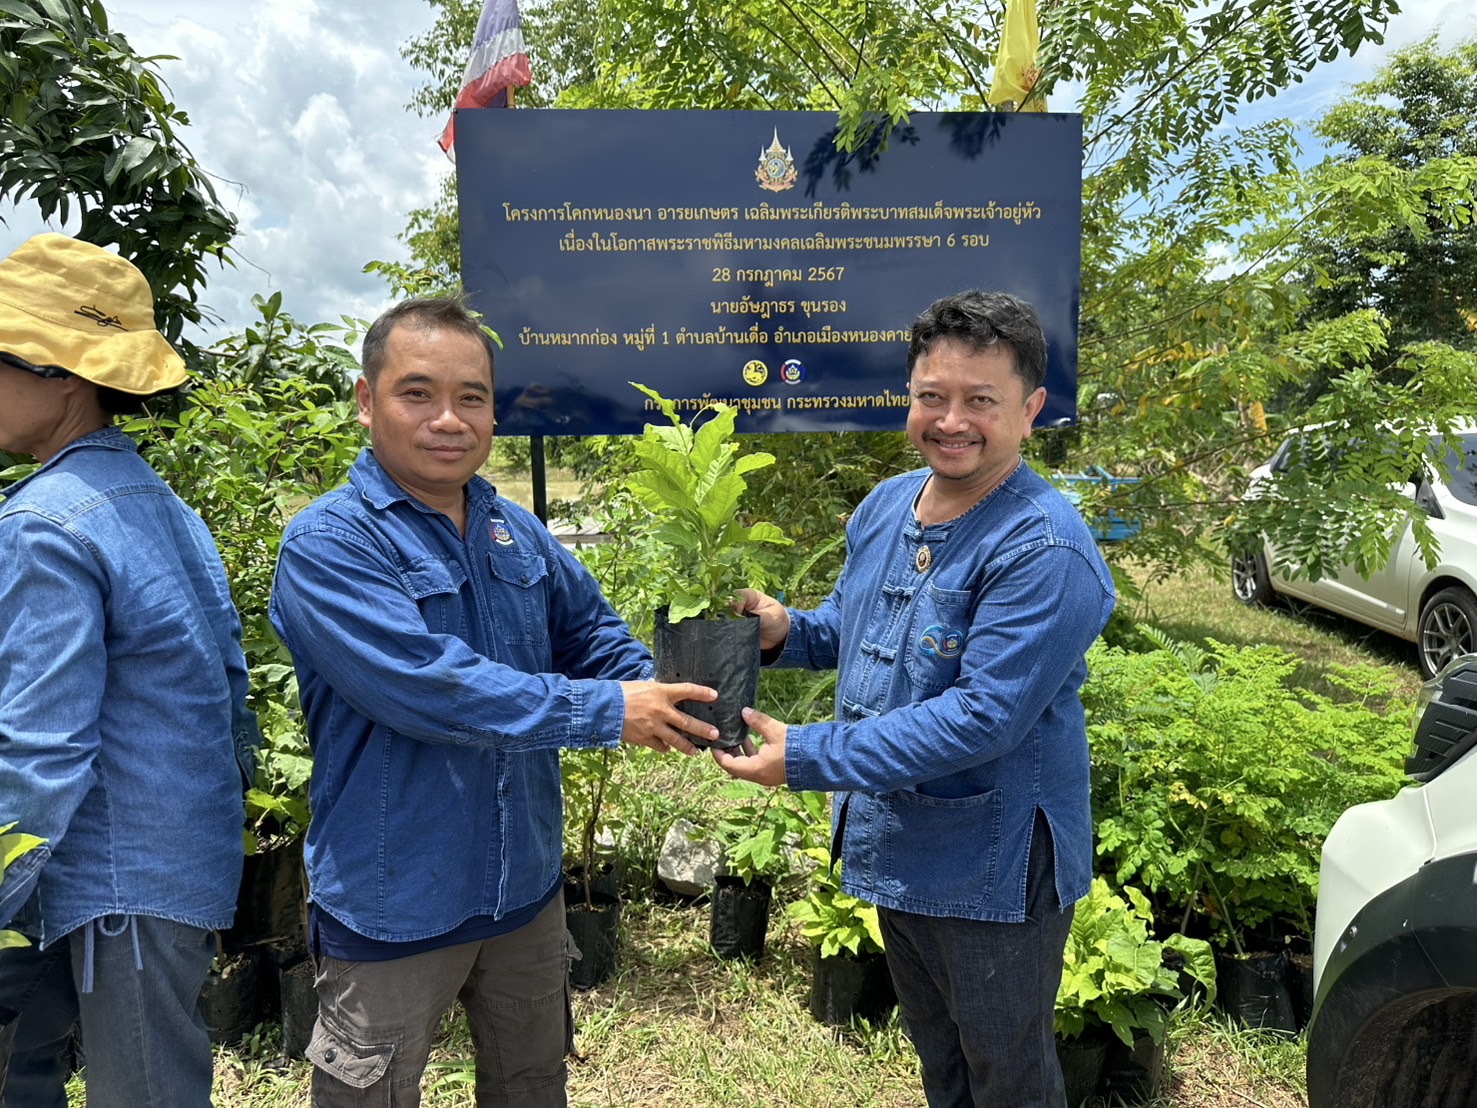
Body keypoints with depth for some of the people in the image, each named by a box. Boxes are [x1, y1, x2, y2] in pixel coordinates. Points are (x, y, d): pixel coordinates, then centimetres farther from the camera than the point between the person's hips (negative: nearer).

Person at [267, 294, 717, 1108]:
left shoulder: (517, 533, 2)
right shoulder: (328, 545, -19)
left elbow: (589, 632, 12)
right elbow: (429, 687, -30)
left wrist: (660, 696, -7)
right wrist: (606, 711, -26)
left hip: (526, 886, 6)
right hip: (395, 907, -6)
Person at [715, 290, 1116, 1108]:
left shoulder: (1043, 552, -26)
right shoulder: (884, 505, 0)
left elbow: (981, 717, -30)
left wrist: (806, 758, -29)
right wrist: (786, 631, -9)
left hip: (992, 873, -7)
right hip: (895, 851, 8)